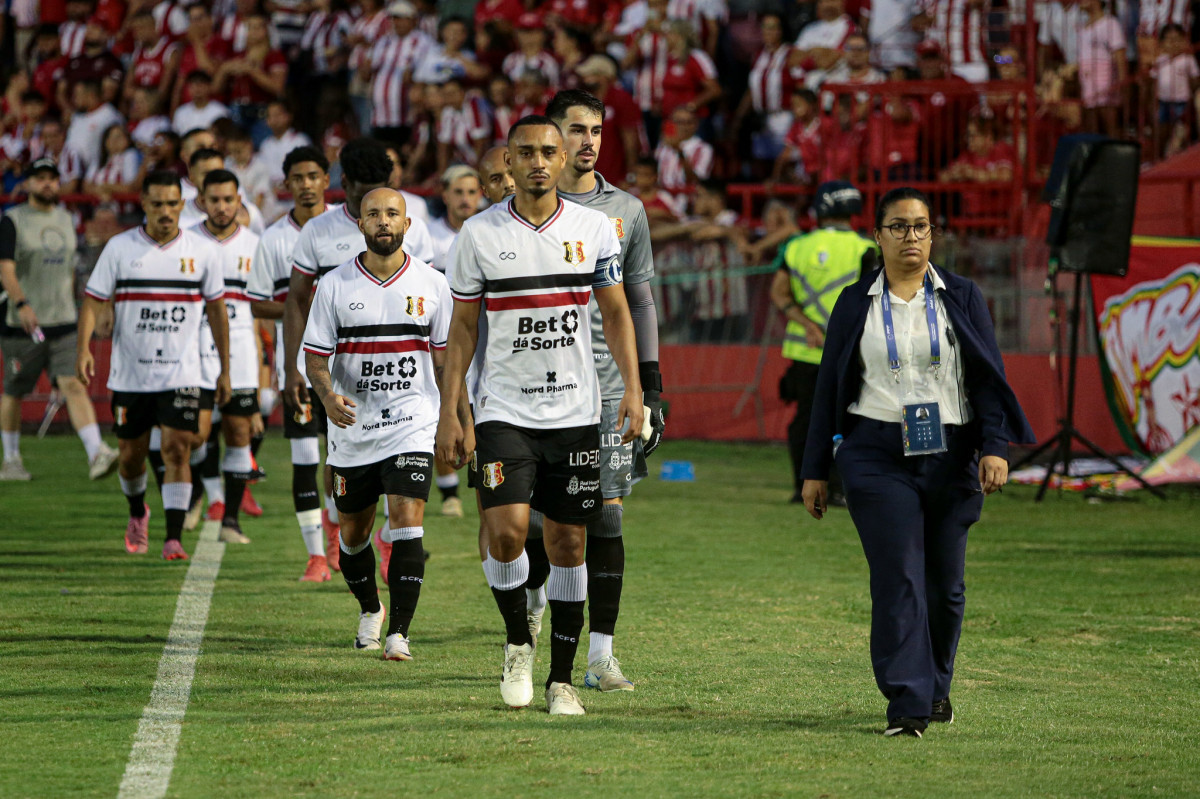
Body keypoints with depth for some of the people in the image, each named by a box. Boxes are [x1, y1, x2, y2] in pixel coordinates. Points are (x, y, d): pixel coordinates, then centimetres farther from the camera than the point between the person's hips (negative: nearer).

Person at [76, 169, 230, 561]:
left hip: (181, 375, -1)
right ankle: (137, 514, 40)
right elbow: (93, 300, -2)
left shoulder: (201, 251, 1)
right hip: (129, 374, 1)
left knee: (177, 450, -13)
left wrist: (225, 370, 10)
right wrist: (83, 346, -19)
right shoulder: (119, 248, -2)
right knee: (131, 454, 11)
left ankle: (173, 538, -12)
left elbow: (216, 309, 9)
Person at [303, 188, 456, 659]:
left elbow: (444, 357, 9)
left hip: (412, 425, -1)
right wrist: (328, 396, -20)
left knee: (407, 524, -16)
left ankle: (399, 633, -16)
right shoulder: (334, 286, -1)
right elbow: (315, 355, -1)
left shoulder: (431, 284, 2)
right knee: (354, 533, 12)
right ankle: (370, 609, 39)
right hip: (352, 427, 1)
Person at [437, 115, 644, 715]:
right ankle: (518, 643, 8)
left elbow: (616, 312, 9)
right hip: (504, 409, -2)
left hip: (576, 411, 2)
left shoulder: (594, 228, 2)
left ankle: (561, 677, 14)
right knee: (506, 529, -17)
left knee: (568, 542, 4)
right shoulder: (480, 234, -1)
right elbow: (462, 327, 4)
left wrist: (633, 387, -5)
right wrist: (449, 414, 0)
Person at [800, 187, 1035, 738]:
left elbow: (989, 378, 5)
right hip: (879, 458, -1)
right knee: (898, 578, -12)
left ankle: (936, 687, 27)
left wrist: (995, 447, -8)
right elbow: (829, 387, 9)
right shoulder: (855, 305, 7)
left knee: (945, 582, 6)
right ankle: (908, 704, -14)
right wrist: (816, 471, 8)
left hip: (950, 456, 1)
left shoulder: (962, 299, 8)